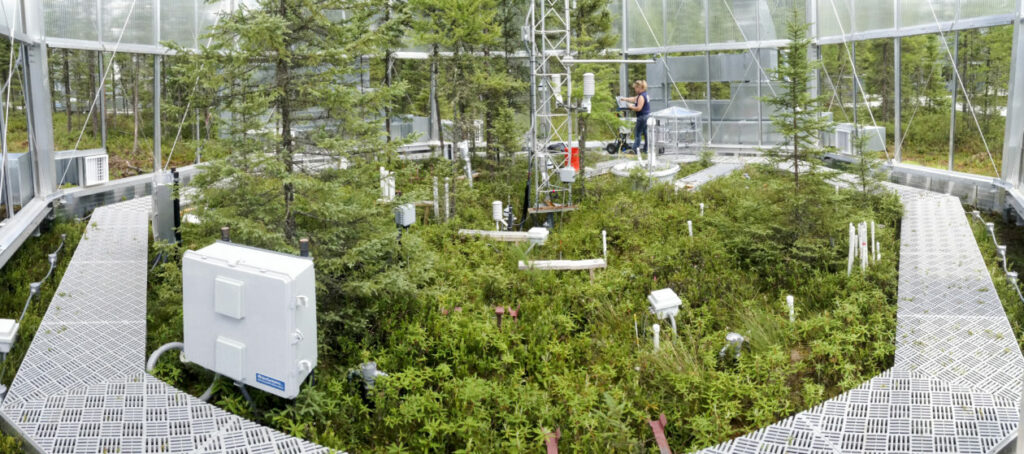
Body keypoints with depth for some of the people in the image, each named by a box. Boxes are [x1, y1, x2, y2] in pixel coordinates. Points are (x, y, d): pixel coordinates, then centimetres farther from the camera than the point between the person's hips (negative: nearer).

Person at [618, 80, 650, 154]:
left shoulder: (641, 96, -18)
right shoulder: (645, 95, 14)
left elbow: (639, 108, -24)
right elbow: (633, 99, 25)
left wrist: (631, 107, -9)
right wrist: (624, 99, 24)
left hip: (642, 117, -10)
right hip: (647, 116, 10)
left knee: (637, 133, -3)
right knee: (646, 133, 12)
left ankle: (635, 149, -2)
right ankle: (646, 149, 17)